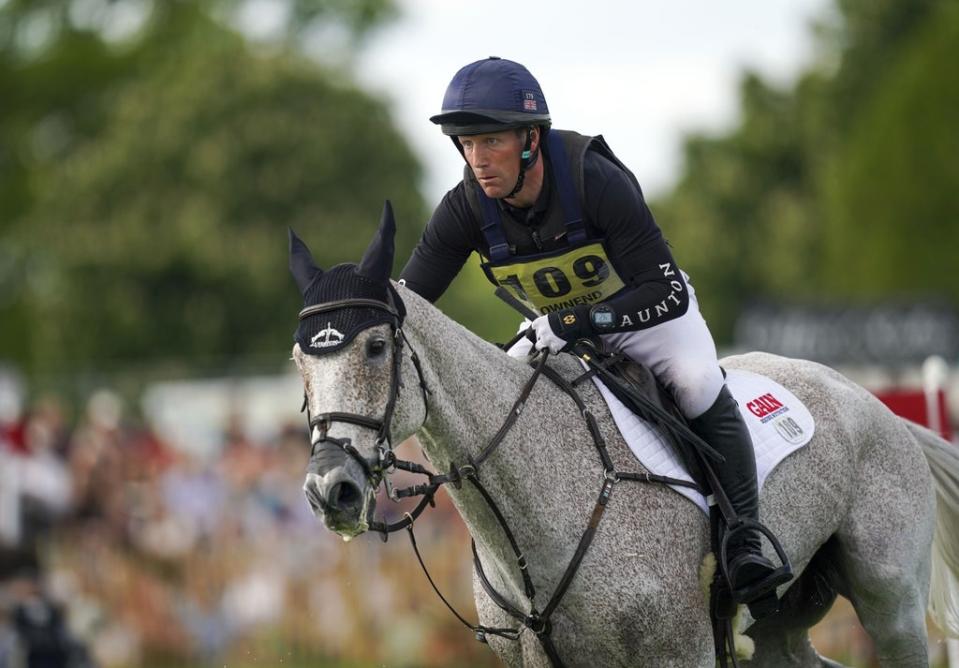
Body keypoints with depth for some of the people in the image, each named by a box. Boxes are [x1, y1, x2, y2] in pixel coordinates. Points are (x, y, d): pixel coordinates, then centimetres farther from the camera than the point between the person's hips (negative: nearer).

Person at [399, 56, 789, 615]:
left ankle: (744, 541, -27)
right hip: (562, 330, 5)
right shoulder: (466, 210, -22)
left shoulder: (596, 181, -35)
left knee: (697, 381, -32)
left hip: (649, 311, -5)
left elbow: (668, 293, -35)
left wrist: (580, 321, -44)